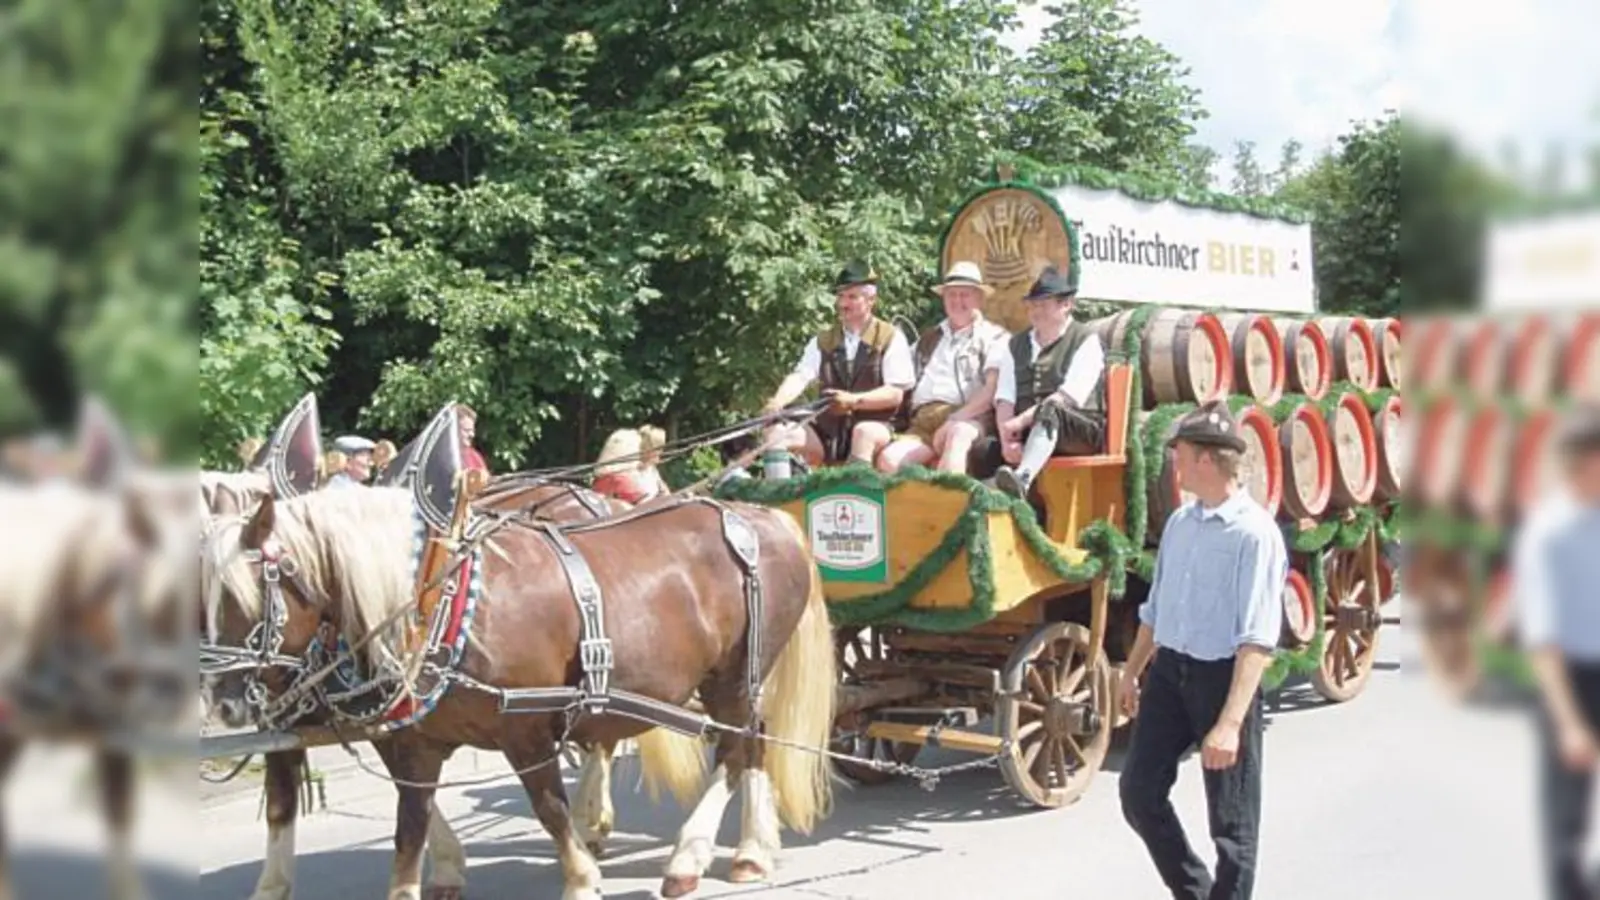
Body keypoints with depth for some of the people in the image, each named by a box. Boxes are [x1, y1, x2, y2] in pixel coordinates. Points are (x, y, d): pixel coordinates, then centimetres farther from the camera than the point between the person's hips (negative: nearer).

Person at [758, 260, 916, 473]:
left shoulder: (891, 338, 2)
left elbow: (895, 394, -7)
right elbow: (800, 376, -1)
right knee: (780, 433, -17)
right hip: (828, 433, 5)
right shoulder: (823, 341, 14)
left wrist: (854, 400, -23)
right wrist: (777, 402, -22)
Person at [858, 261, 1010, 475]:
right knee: (889, 460, -26)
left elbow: (993, 389, -3)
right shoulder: (929, 339, 28)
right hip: (923, 422, 5)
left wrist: (955, 420, -15)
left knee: (957, 433, -41)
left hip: (969, 420, -5)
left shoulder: (995, 337, 11)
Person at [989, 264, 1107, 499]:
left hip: (1080, 430, -5)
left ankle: (1022, 480, -61)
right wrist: (1007, 436, -15)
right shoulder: (1017, 344, 19)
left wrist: (1022, 420, -21)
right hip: (1026, 434, 5)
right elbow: (1005, 397, 6)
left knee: (1049, 409, -39)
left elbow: (1070, 395, -12)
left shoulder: (1086, 341, 4)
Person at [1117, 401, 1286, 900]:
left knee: (1231, 821, 5)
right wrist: (1131, 672, 25)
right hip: (1167, 671, 7)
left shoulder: (1255, 533, -17)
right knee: (1139, 793, 8)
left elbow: (1257, 641, -22)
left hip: (1222, 678, -7)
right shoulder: (1179, 521, 7)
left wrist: (1230, 724, -28)